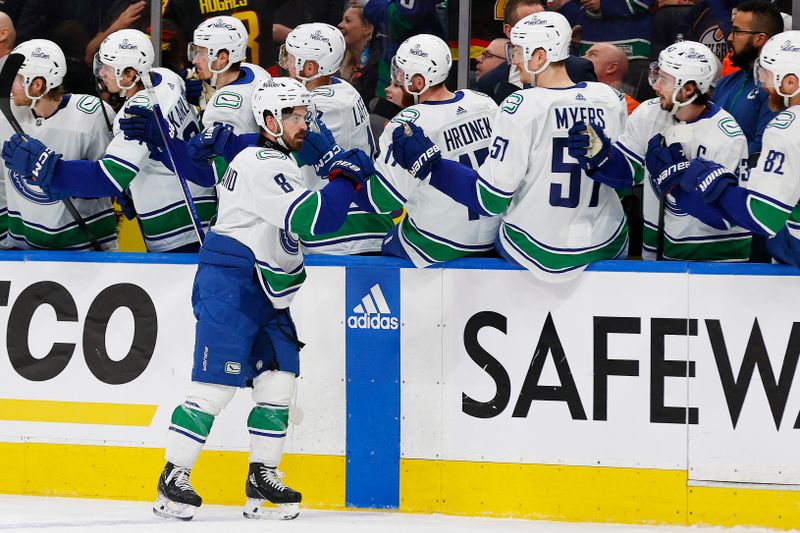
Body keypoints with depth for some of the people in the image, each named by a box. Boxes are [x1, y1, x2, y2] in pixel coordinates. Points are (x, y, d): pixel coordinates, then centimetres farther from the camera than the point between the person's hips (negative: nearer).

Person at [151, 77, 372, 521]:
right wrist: (346, 178, -18)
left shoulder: (279, 163, 16)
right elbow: (310, 218, -26)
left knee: (278, 381, 4)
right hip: (229, 287, -10)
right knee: (215, 384, -10)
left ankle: (262, 479, 10)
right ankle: (173, 480, -5)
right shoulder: (263, 166, -17)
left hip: (264, 292, 10)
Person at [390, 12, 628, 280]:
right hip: (609, 248, 3)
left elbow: (490, 200, -17)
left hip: (537, 252, -3)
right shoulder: (611, 99, -6)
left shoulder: (520, 107, -19)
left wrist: (427, 163, -12)